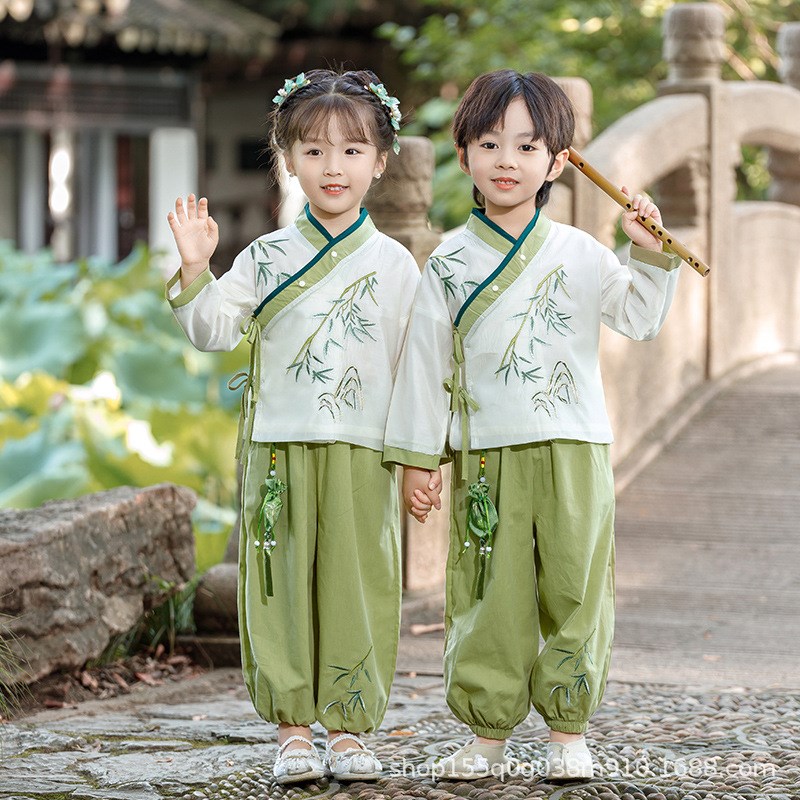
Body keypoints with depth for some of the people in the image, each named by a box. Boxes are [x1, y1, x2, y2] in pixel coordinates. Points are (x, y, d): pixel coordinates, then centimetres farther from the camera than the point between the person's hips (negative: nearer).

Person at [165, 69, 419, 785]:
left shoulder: (395, 264, 5)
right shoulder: (267, 257, 6)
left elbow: (414, 364, 7)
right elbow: (214, 330, 3)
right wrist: (195, 270, -12)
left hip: (363, 454, 0)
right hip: (279, 448, 0)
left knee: (359, 586, 1)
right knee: (282, 584, 2)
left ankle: (348, 727, 11)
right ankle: (293, 727, 10)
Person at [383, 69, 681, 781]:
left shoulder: (579, 254, 5)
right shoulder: (450, 264, 4)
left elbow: (641, 319, 7)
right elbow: (424, 362, 5)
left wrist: (650, 256, -9)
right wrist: (417, 457, 3)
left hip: (574, 454, 1)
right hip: (487, 458, 0)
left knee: (574, 590, 2)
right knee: (489, 596, 1)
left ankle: (568, 730, 13)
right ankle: (488, 732, 12)